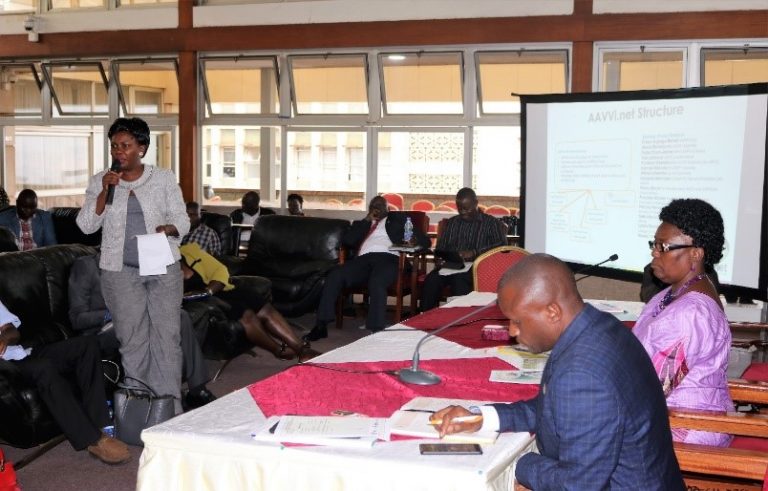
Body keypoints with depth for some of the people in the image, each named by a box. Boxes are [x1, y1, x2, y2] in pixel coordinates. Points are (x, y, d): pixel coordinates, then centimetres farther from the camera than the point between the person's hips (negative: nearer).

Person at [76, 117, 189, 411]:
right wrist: (105, 191, -14)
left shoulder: (164, 179, 3)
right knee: (132, 339, 2)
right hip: (121, 271, 0)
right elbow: (86, 226, -3)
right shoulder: (99, 182, 4)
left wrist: (168, 229, -18)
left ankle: (170, 406, 7)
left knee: (168, 335, -1)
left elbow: (182, 221, 5)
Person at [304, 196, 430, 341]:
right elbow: (346, 240, 12)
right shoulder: (362, 223, 32)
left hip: (387, 257, -3)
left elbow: (425, 240, 17)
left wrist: (415, 239, -8)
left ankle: (376, 332, -41)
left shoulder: (397, 219, 25)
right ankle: (321, 326, -22)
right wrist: (366, 220, 12)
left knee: (376, 282, -38)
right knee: (334, 276, -24)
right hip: (364, 258, 3)